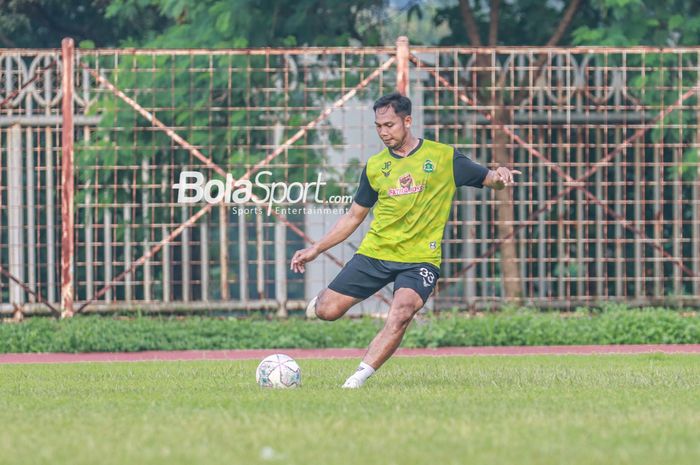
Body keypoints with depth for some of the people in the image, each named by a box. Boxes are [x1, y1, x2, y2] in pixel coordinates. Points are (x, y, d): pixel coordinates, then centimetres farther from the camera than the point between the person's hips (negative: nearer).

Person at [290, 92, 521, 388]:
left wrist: (499, 176, -22)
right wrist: (315, 250, 16)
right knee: (326, 311, -6)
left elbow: (487, 180, 3)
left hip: (420, 259, -3)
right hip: (374, 253, 3)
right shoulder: (375, 166, 11)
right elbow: (355, 215, 19)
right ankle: (324, 298, 30)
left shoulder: (444, 157, 2)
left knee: (401, 314, -30)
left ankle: (360, 376, -26)